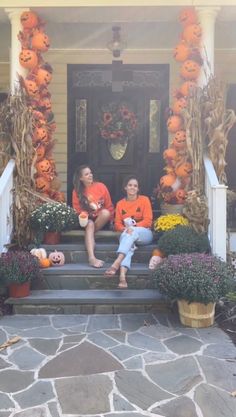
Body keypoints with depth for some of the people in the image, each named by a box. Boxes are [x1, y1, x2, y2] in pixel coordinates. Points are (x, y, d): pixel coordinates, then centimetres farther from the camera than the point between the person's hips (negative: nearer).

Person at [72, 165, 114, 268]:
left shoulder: (100, 186, -4)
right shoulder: (77, 191, -2)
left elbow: (109, 206, 2)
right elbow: (77, 210, 4)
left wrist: (109, 220, -1)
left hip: (101, 220, 1)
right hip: (86, 220, 0)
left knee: (105, 212, -33)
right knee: (90, 224, -36)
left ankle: (90, 234, -15)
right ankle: (92, 258, -50)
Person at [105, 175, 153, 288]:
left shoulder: (144, 200, 2)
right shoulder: (120, 204, 11)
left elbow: (148, 221, -6)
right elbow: (117, 224, 7)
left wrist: (133, 227, -21)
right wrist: (125, 229, -17)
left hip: (144, 233, -1)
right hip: (126, 234, 1)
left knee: (132, 233, -37)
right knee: (129, 245, -35)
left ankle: (116, 263, -52)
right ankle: (122, 276, -58)